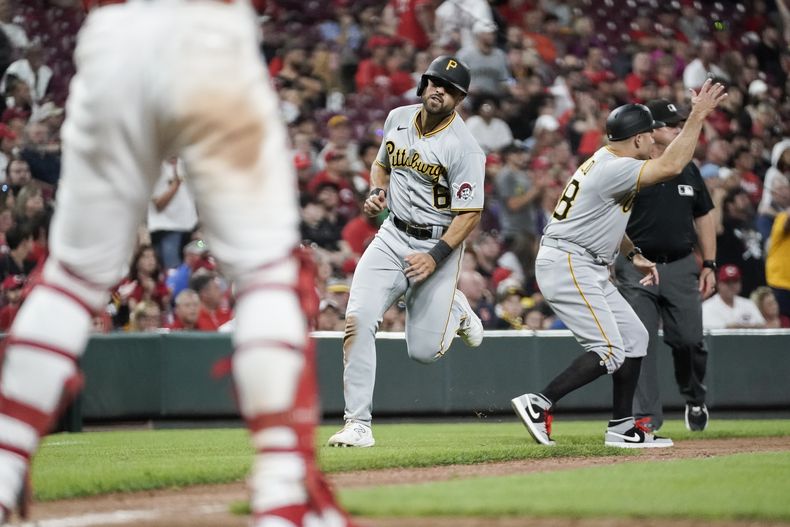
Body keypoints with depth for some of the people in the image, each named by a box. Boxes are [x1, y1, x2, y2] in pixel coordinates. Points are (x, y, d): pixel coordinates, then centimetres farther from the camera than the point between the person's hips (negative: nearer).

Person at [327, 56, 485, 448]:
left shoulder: (464, 148, -16)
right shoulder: (398, 118, 3)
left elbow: (470, 214, -16)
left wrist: (436, 256, -26)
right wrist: (377, 192, 0)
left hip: (439, 242, -4)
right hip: (393, 235, 4)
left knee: (424, 351, -4)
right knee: (358, 320, -17)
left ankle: (455, 309, 32)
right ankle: (358, 425, -14)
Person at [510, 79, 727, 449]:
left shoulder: (604, 163, 14)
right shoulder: (614, 169, -19)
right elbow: (671, 166, -30)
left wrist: (634, 255, 20)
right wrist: (698, 116, -26)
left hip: (589, 269, 11)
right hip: (566, 266, -11)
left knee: (634, 338, 12)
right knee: (609, 350, -15)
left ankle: (622, 428, 15)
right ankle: (538, 405, -15)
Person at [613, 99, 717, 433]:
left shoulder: (688, 170, 12)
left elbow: (704, 216, 19)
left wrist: (709, 264, 12)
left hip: (681, 266, 3)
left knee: (689, 340, -1)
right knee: (639, 343, -6)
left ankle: (695, 400, 24)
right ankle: (646, 417, -2)